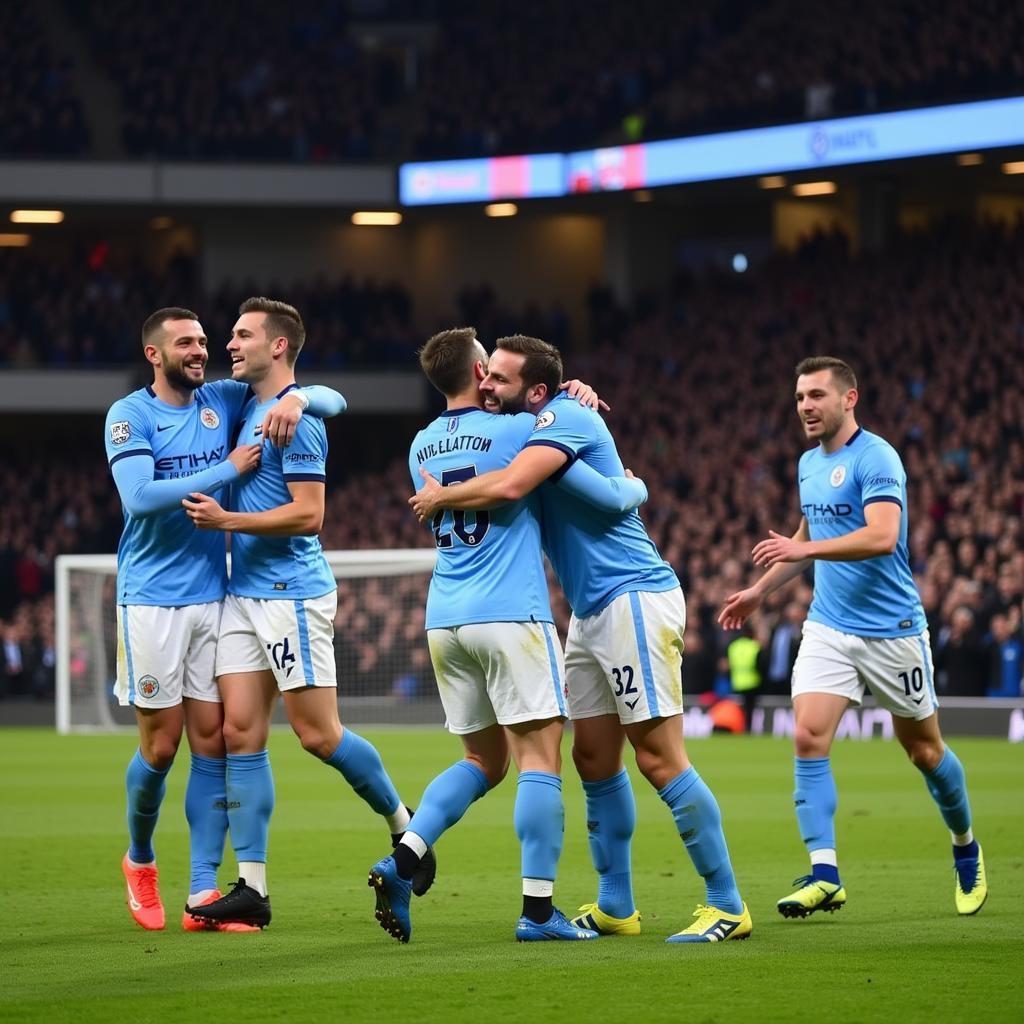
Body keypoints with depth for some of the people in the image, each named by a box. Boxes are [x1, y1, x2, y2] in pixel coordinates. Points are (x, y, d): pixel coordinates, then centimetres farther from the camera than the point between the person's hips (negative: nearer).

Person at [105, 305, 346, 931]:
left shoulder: (227, 401, 7)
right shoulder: (129, 415, -4)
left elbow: (334, 401, 7)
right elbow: (140, 496, -20)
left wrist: (297, 398, -16)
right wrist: (229, 470, -19)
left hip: (214, 596, 4)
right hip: (151, 600, -4)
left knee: (212, 743, 0)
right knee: (161, 746, -1)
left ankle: (203, 894, 1)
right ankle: (140, 859, 25)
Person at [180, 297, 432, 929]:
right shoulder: (249, 408, 15)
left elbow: (308, 514, -17)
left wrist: (226, 520, -18)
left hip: (291, 592, -9)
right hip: (244, 593, 9)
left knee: (319, 734, -5)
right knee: (241, 734, 1)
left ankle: (403, 824, 18)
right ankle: (251, 888, -1)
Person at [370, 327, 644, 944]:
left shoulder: (422, 447, 14)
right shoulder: (517, 432, -6)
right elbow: (610, 496, -4)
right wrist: (637, 486, 19)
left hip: (445, 619, 7)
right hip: (510, 616, -7)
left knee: (484, 759, 16)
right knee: (540, 758, -4)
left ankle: (402, 861, -2)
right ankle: (538, 909, -9)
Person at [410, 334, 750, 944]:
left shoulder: (565, 416, -14)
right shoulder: (528, 430, 16)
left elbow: (508, 486, -26)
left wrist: (439, 497, -11)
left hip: (634, 598, -10)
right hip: (591, 612, 10)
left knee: (660, 758, -11)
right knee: (595, 758, 10)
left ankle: (728, 906, -8)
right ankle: (616, 908, 17)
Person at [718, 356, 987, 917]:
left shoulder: (875, 457, -15)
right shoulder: (809, 464, 10)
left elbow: (882, 536, -29)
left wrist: (804, 550, -35)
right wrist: (760, 590, 26)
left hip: (891, 630, -6)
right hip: (828, 627, 6)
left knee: (924, 750, 7)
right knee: (808, 737, -13)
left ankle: (966, 849, 32)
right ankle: (824, 875, -15)